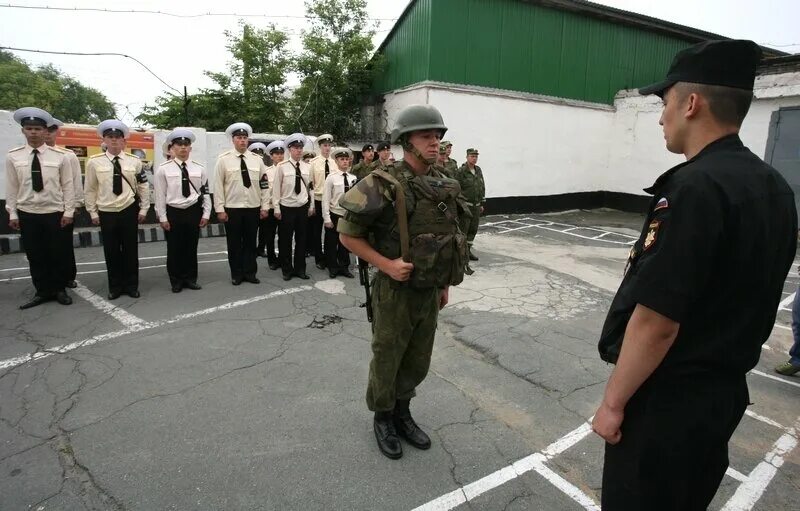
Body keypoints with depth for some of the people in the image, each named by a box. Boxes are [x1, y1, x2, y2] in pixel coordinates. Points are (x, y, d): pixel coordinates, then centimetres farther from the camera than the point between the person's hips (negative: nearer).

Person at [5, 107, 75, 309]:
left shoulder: (60, 155, -3)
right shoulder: (13, 156, 1)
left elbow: (68, 185, -1)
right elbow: (11, 187, 3)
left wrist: (68, 211, -5)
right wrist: (12, 213, 1)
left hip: (55, 213, -1)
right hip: (27, 214, 1)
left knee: (58, 254, 5)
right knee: (34, 256, 8)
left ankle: (59, 290, 21)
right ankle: (42, 292, 20)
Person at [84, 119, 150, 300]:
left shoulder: (134, 161, -1)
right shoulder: (94, 162, -3)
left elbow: (144, 186, 5)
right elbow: (89, 189, 3)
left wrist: (143, 209, 2)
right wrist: (93, 212, 2)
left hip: (129, 211, 0)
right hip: (106, 213, 0)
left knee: (130, 250, 7)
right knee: (111, 251, 6)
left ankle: (131, 285, 20)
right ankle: (115, 287, 20)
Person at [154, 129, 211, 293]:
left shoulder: (199, 168, 4)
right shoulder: (163, 168, -3)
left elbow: (205, 193, 5)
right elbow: (160, 195, -3)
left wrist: (206, 214, 1)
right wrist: (163, 218, -6)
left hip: (193, 212, 2)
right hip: (173, 213, -2)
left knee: (191, 247, 10)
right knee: (174, 248, 6)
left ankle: (190, 278, 24)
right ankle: (176, 281, 20)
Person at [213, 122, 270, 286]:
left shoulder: (257, 159, 3)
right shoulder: (223, 159, -4)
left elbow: (264, 185, 5)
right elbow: (218, 185, -5)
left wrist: (265, 207, 1)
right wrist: (220, 209, -8)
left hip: (253, 208, 2)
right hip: (232, 209, -2)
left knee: (250, 242, 11)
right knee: (234, 243, 8)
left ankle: (250, 272, 23)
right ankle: (236, 274, 21)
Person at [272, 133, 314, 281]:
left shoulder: (307, 167, 4)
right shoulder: (282, 167, -7)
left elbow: (310, 187, 8)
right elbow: (276, 188, -5)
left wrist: (311, 206, 8)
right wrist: (276, 208, -6)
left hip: (303, 208, 3)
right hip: (286, 208, -3)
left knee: (301, 239, 10)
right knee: (285, 240, 6)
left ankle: (300, 268, 23)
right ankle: (287, 269, 20)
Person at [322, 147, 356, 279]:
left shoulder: (353, 178, 2)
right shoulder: (331, 177, -8)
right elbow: (325, 199, -9)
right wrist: (327, 218, -12)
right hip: (334, 215, -3)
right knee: (332, 243, 8)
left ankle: (344, 267, 27)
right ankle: (333, 268, 24)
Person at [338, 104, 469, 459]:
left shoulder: (445, 186, 3)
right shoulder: (384, 185, -17)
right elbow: (347, 235, -12)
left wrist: (445, 285, 15)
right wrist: (386, 264, -20)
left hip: (430, 293, 6)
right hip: (396, 293, -6)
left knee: (418, 362, 19)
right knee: (386, 361, 13)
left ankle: (402, 414, 42)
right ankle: (382, 419, 36)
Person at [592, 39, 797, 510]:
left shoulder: (696, 186, -24)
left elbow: (656, 320, -26)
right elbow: (742, 298, 12)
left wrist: (613, 402, -15)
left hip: (666, 399, -8)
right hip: (725, 389, 9)